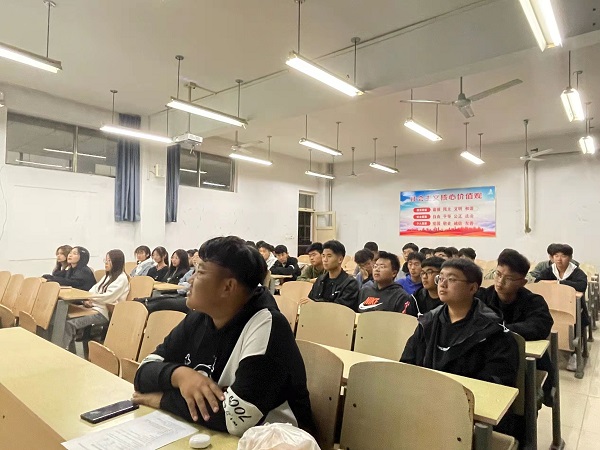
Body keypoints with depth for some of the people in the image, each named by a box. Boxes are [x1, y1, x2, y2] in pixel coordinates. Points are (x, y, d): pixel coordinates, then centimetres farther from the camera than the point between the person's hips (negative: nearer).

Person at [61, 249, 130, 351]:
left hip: (104, 313, -8)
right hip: (95, 307, 8)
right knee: (67, 316, -12)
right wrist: (86, 300, -5)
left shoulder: (122, 278, -7)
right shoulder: (107, 276, 21)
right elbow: (95, 289, 14)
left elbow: (108, 297, -16)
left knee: (69, 324, -21)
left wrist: (90, 297, -7)